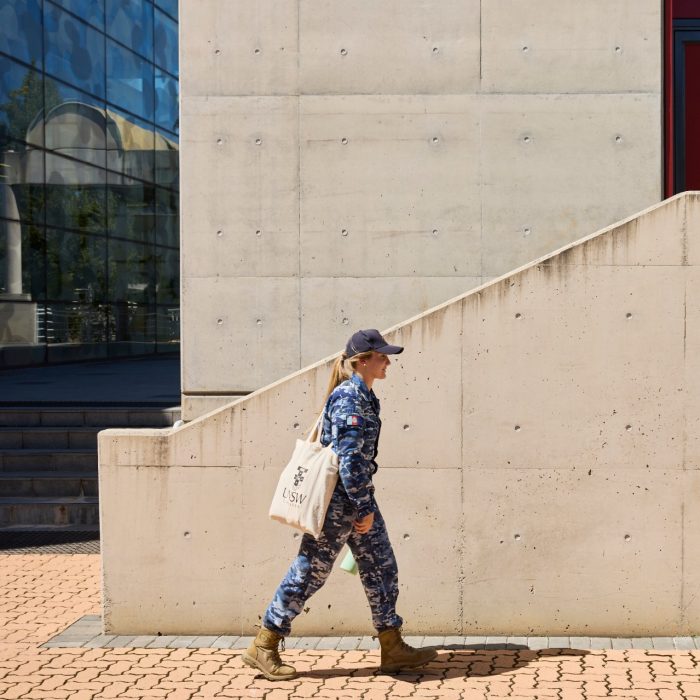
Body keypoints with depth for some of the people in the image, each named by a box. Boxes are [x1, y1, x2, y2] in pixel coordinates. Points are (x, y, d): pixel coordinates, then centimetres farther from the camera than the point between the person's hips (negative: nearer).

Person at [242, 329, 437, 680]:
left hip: (357, 497, 10)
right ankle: (262, 647, 11)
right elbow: (349, 457, -23)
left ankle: (393, 650, 19)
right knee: (310, 571, -1)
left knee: (381, 568, 11)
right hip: (340, 500, -10)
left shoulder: (364, 395, 12)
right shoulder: (348, 397, -19)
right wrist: (365, 508, -20)